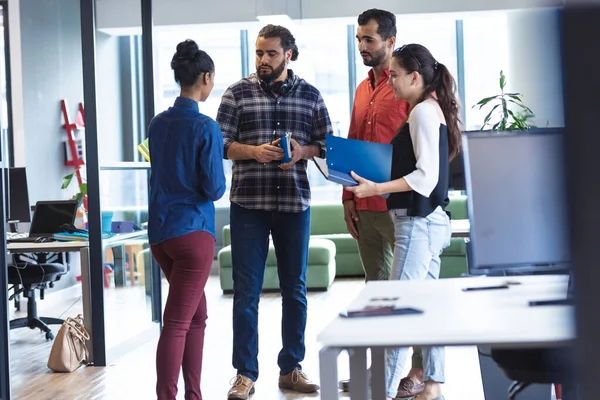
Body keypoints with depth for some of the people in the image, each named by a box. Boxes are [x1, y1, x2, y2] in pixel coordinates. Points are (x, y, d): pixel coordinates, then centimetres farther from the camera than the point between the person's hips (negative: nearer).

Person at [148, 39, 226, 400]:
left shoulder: (158, 124, 7)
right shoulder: (206, 127, -13)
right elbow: (215, 189, -12)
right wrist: (219, 184, 8)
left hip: (159, 231, 7)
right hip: (192, 231, -7)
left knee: (197, 315, 18)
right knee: (177, 323, -5)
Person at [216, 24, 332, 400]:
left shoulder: (310, 95, 7)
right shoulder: (238, 93, 3)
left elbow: (327, 145, 9)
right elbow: (220, 143, 0)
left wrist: (303, 152, -11)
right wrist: (255, 151, -16)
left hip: (295, 203, 2)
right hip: (249, 204, -2)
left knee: (295, 289, 9)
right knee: (246, 291, 1)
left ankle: (291, 368, 21)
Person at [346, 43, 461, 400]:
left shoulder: (423, 111, -12)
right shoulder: (431, 110, 15)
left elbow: (426, 177, -19)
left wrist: (376, 189, -22)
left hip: (418, 222, -10)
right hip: (429, 220, 10)